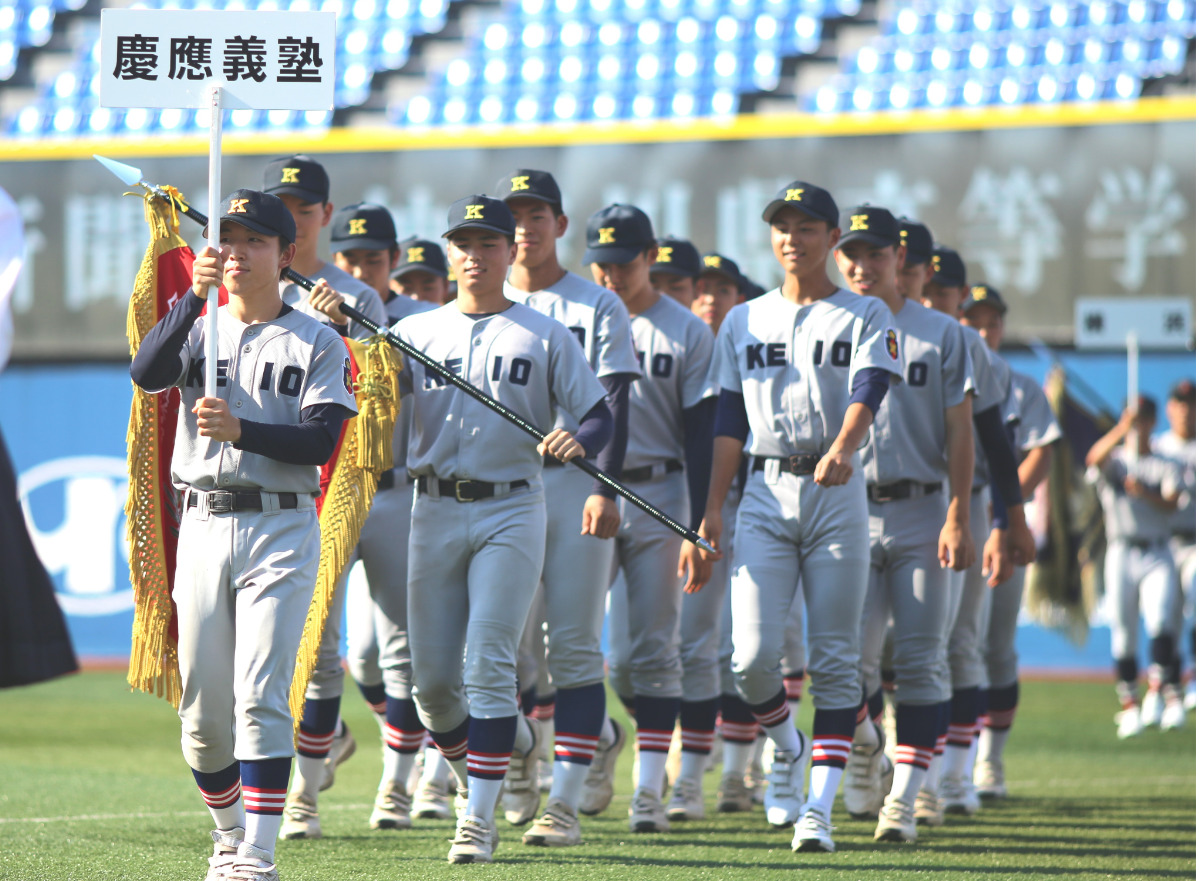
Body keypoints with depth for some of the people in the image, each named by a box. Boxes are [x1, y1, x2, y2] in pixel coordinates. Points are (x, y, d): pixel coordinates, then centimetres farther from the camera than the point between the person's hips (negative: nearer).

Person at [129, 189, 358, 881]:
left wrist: (240, 430, -23)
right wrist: (195, 294, -21)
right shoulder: (199, 329, 11)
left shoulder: (319, 343, 4)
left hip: (281, 530, -3)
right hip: (203, 529, 3)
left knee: (261, 695, -13)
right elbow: (147, 374, -11)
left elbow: (319, 441, -9)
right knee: (202, 710, 6)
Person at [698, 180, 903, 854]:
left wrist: (843, 447, -33)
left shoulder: (866, 318, 5)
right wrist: (714, 506, 6)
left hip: (837, 493, -2)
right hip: (765, 494, 2)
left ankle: (819, 805, -3)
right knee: (753, 655, -9)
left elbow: (867, 392, -13)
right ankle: (788, 749, 21)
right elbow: (731, 421, 14)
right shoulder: (744, 322, 15)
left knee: (835, 661, -5)